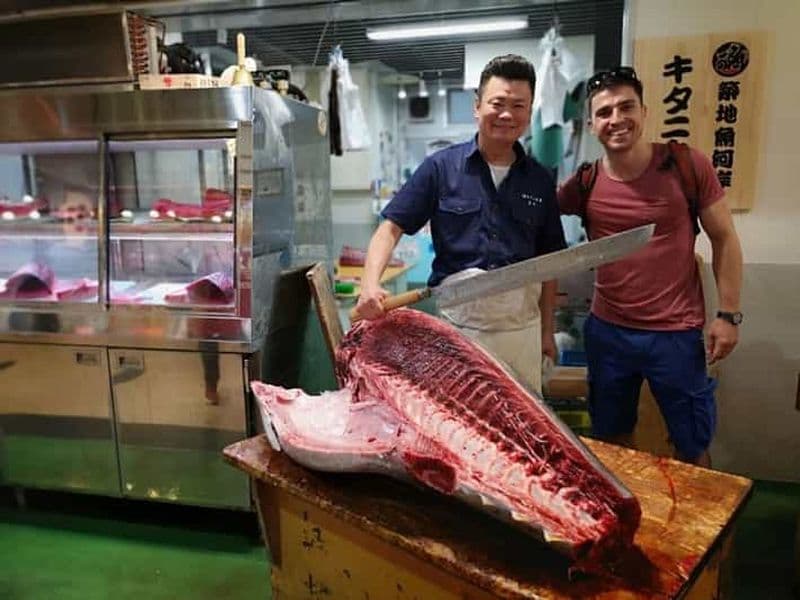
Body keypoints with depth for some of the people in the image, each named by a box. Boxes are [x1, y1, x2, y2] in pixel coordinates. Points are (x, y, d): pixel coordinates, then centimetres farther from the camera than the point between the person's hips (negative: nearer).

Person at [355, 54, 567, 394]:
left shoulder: (539, 181, 5)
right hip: (457, 323, -2)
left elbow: (547, 262, 11)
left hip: (521, 327, 3)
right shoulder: (441, 168, -3)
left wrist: (547, 330, 10)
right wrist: (371, 283, -22)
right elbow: (391, 228, -5)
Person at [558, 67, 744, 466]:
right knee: (610, 440, 19)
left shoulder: (687, 166, -10)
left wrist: (729, 315, -4)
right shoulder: (584, 182, -6)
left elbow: (724, 239, -2)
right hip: (607, 332, 2)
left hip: (676, 334, -2)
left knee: (692, 447, 13)